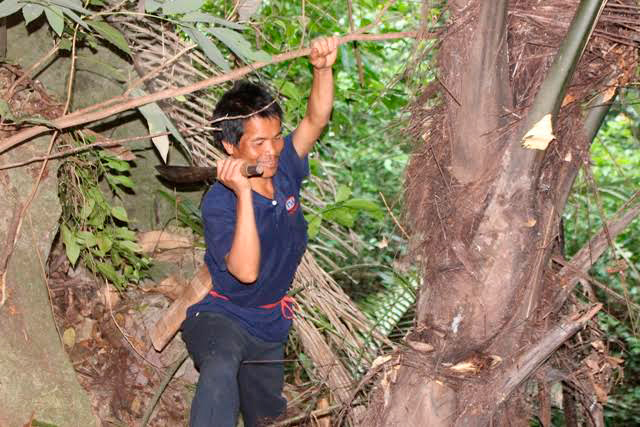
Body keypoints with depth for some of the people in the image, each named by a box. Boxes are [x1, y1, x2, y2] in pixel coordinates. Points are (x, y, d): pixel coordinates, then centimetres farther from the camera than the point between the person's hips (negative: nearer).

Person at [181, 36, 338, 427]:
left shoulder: (283, 168, -6)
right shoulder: (219, 203, -24)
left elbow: (316, 120, -7)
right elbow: (246, 272, -36)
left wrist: (323, 68, -26)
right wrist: (244, 194, -42)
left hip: (269, 325, 7)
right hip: (221, 317, -7)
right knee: (221, 369, -41)